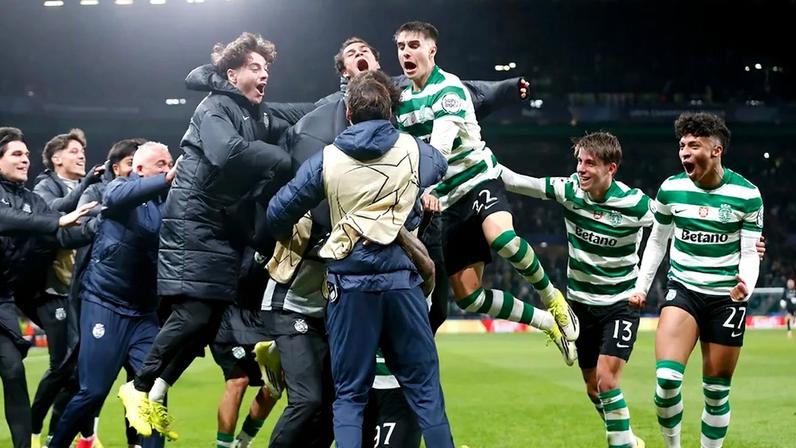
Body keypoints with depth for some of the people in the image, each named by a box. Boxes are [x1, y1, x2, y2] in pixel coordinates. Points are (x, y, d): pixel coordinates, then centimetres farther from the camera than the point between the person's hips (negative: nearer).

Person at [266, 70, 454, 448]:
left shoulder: (327, 160, 4)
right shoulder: (413, 150, 7)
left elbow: (280, 211, 6)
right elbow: (440, 166, 30)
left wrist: (284, 237, 28)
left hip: (349, 282, 0)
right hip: (401, 278, 0)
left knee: (349, 394, 6)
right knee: (424, 387, 8)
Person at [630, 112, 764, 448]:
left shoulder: (746, 194, -9)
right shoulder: (670, 189, -3)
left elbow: (750, 253, -5)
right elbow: (657, 241, 12)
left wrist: (746, 287, -24)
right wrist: (641, 285, 5)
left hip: (726, 297, -1)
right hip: (683, 289, 1)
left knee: (716, 391, 6)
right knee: (667, 378, -19)